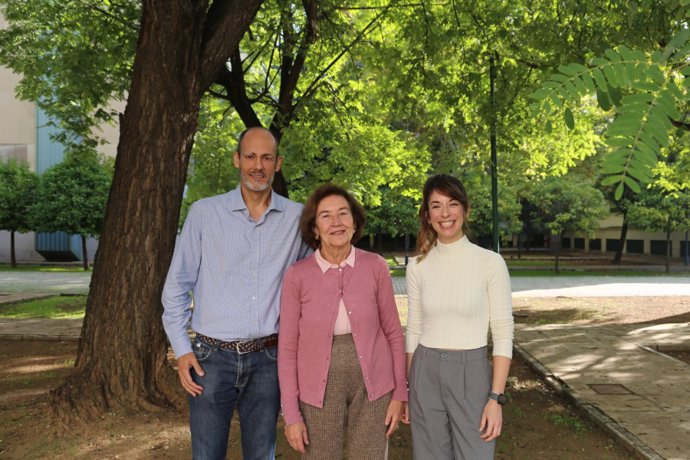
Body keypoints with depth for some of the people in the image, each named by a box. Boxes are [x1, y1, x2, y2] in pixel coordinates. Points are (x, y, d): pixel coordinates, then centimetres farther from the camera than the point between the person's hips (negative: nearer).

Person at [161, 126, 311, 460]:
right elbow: (177, 285, 3)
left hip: (267, 359, 1)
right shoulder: (204, 213, -2)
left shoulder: (297, 218, 2)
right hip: (212, 357, -1)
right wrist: (181, 349, -2)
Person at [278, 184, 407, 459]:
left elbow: (393, 332, 3)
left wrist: (399, 392, 1)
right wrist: (291, 413, -5)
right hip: (320, 389, 0)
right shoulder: (297, 275, -8)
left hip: (370, 385, 1)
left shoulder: (375, 267, -6)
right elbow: (287, 348, -4)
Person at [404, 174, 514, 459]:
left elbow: (503, 334, -7)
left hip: (471, 374, -3)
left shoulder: (490, 262, -8)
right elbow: (413, 331, 9)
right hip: (425, 375, 3)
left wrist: (496, 398, -12)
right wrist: (406, 389, 10)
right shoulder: (417, 266, 3)